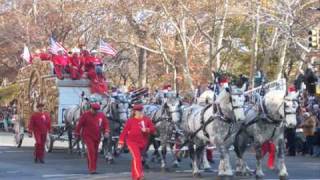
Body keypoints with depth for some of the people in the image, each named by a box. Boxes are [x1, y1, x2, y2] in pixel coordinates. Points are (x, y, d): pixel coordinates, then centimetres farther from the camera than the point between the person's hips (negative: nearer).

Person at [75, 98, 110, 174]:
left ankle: (90, 167, 27)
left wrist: (106, 132, -11)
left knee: (95, 152, 12)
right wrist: (77, 134, 5)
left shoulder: (101, 115, 0)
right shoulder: (85, 115, -10)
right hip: (88, 136, -5)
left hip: (97, 137, 5)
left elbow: (106, 123, 6)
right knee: (91, 151, -18)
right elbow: (80, 124, -2)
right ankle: (92, 169, -20)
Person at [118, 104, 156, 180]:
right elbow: (124, 132, -4)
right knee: (136, 157, -21)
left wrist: (147, 130, -20)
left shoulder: (146, 119, 3)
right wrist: (121, 142, -7)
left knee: (137, 158, 16)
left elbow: (153, 129, 1)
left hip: (143, 142, 4)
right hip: (132, 142, -4)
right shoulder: (130, 121, -4)